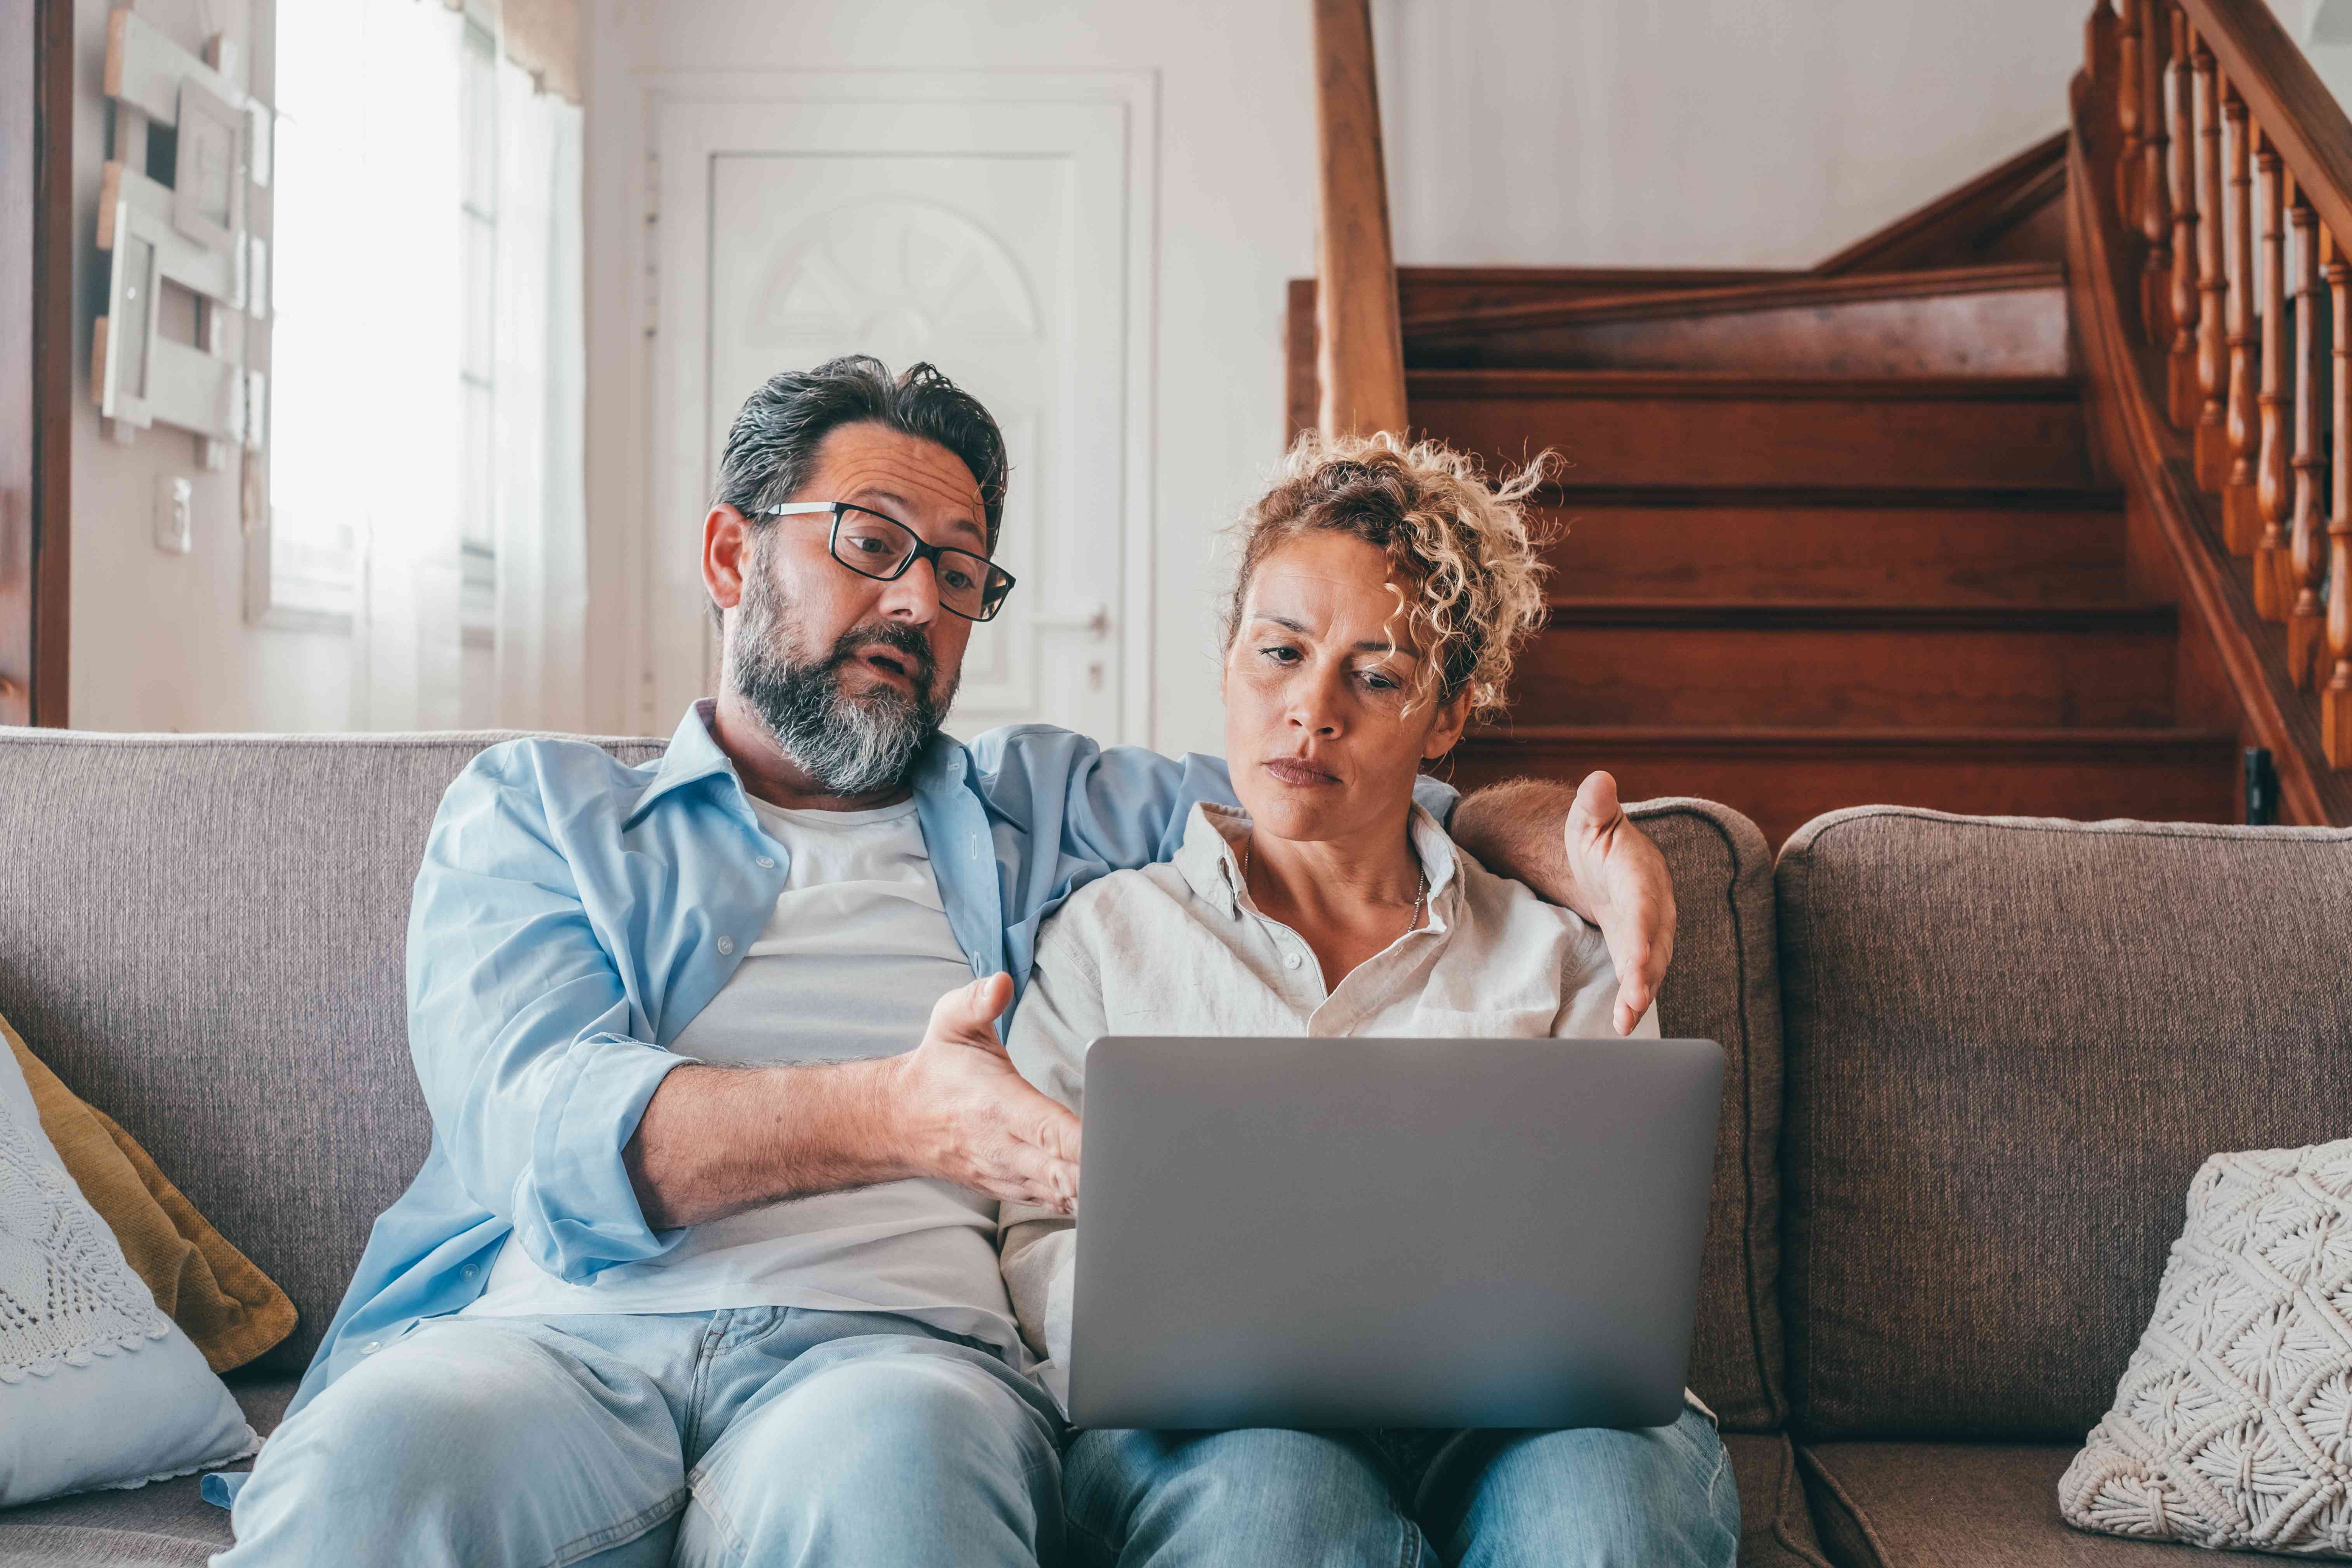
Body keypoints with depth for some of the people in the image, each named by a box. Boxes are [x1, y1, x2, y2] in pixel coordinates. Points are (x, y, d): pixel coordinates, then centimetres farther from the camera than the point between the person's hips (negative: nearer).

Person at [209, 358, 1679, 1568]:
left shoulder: (1038, 807, 27)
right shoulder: (535, 807, 17)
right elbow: (543, 1127, -2)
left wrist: (1573, 847, -2)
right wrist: (893, 1117, -21)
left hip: (895, 1345, 1)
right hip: (558, 1329, 0)